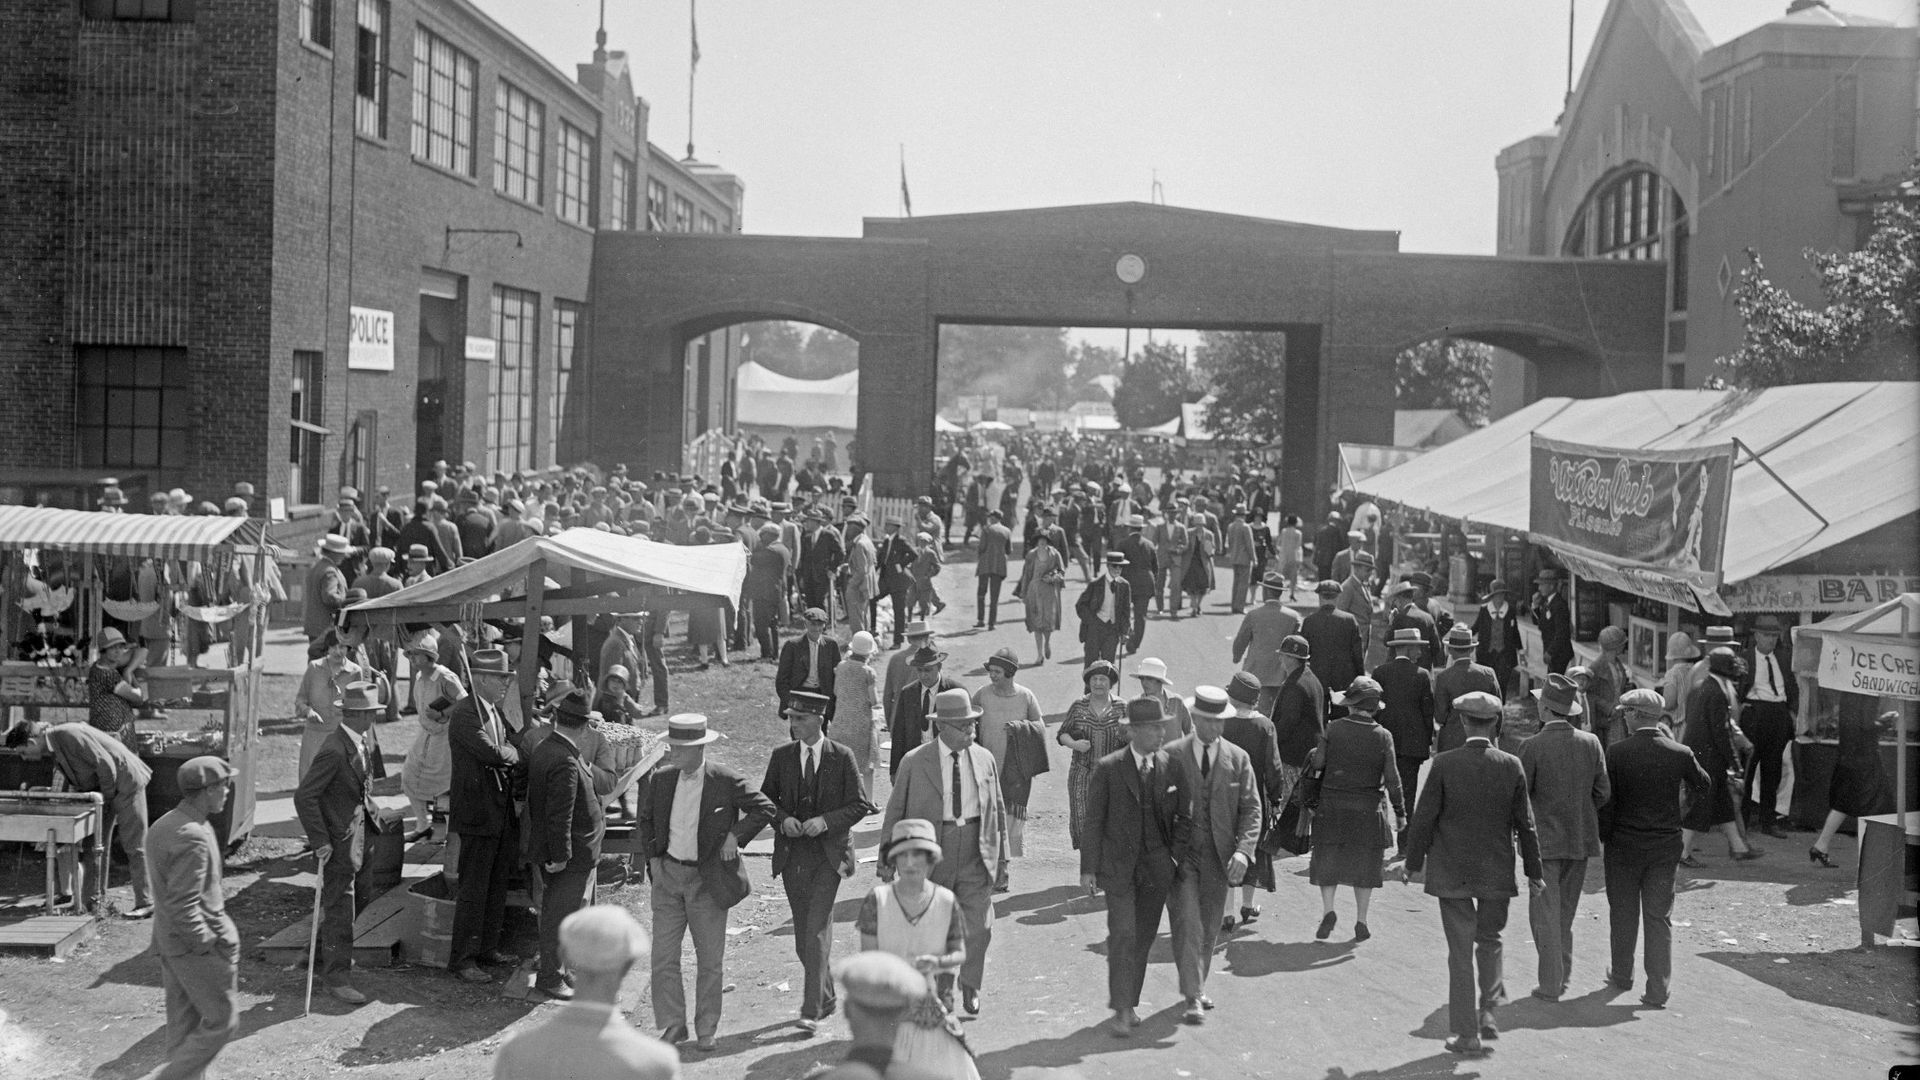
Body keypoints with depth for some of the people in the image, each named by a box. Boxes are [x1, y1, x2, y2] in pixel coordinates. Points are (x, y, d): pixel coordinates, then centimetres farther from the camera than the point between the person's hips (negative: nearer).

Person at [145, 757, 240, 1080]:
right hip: (196, 945, -10)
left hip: (168, 942, 10)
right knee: (222, 1020, 2)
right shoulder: (192, 838, -24)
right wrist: (209, 944, -18)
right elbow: (182, 906, -26)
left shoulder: (163, 826, 7)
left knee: (184, 1022, 16)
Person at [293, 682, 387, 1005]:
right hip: (337, 842, -9)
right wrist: (320, 840, -23)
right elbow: (304, 797, -25)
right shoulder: (334, 752, -25)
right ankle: (336, 976, 6)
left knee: (336, 905, 20)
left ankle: (323, 960, 34)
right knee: (339, 908, -2)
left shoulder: (363, 745, 5)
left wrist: (372, 812, 10)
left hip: (354, 839, 9)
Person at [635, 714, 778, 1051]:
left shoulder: (726, 782, -10)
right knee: (663, 956, 0)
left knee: (710, 960, 5)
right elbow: (644, 821, 16)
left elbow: (766, 808, -4)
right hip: (668, 875, 3)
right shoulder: (659, 780, 1)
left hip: (708, 879, -3)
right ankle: (672, 1026, 13)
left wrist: (735, 835, -12)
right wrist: (652, 857, 4)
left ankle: (706, 1030, 18)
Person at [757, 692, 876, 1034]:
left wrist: (825, 821, -15)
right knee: (804, 933, 10)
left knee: (818, 929, -11)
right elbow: (765, 799, 10)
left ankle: (812, 1010, -10)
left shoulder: (842, 757, -4)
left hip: (828, 854, -4)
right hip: (793, 855, 4)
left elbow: (860, 805, -2)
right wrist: (783, 819, -10)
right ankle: (826, 997, 28)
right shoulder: (781, 755, 4)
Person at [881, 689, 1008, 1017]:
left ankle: (970, 988, 19)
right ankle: (941, 990, 26)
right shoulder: (915, 762, -3)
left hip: (975, 852, 2)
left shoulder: (984, 759, 6)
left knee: (979, 925, -4)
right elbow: (895, 812, 1)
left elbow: (998, 809, 14)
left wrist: (1002, 855, 14)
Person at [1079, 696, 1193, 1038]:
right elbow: (1093, 821, -3)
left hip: (1158, 867, 3)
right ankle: (1121, 1010, -6)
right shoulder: (1108, 769, -6)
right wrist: (1088, 868, -4)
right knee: (1123, 936, -11)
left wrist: (1177, 856, -1)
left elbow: (1186, 817, 10)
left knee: (1144, 937, 9)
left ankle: (1130, 1004, 22)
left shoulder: (1174, 768, 2)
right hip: (1118, 865, -3)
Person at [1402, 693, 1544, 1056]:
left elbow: (1424, 818, -7)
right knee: (1489, 939, 22)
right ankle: (1488, 1009, 8)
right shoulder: (1512, 766, -5)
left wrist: (1413, 863, 5)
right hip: (1497, 873, 2)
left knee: (1460, 951, 5)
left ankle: (1467, 1033, 7)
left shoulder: (1445, 764, -11)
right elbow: (1525, 823, 0)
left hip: (1452, 872, -2)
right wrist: (1533, 871, 10)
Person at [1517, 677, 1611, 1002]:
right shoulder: (1590, 743, -1)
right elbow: (1603, 792, 2)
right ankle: (1563, 973, 22)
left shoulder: (1532, 747, -13)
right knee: (1565, 910, 17)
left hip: (1545, 838, -4)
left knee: (1545, 912, 1)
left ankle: (1550, 984, 0)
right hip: (1581, 838, 5)